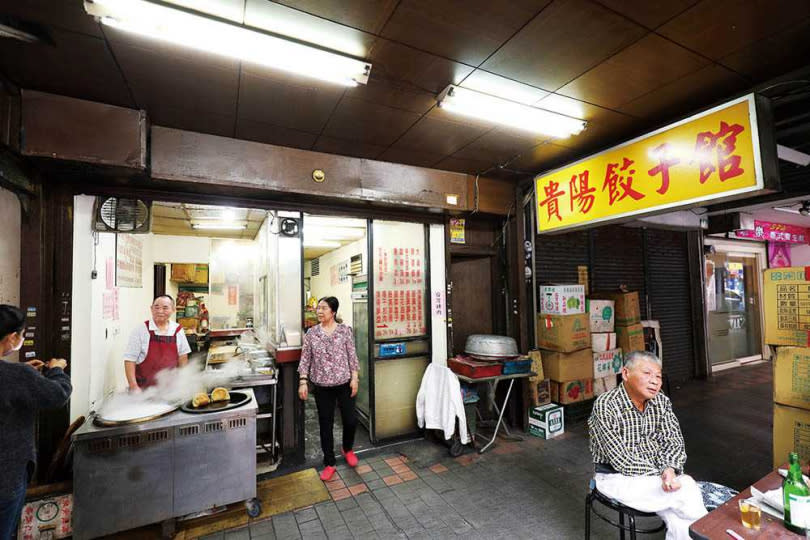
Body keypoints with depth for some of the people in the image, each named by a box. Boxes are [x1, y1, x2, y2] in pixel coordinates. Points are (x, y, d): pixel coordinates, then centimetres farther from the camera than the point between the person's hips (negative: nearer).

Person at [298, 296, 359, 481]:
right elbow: (305, 358, 0)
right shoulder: (311, 333, -2)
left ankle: (347, 449, 38)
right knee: (325, 424, 10)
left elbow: (352, 355, -3)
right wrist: (303, 381, -7)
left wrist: (354, 378, -6)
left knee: (351, 420, 6)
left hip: (344, 383, -1)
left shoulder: (344, 330, -5)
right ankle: (329, 463, 28)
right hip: (322, 386, 1)